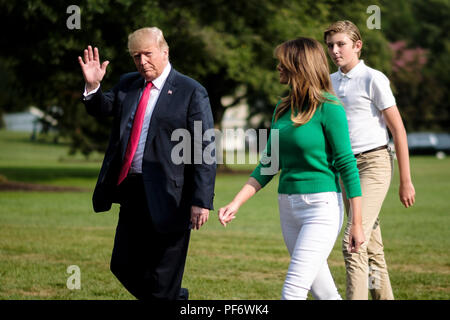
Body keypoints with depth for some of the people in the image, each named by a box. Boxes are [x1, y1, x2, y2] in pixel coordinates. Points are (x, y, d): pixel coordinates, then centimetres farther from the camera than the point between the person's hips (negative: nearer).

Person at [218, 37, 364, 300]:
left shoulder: (328, 107, -10)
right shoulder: (283, 109, 11)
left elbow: (347, 164, -11)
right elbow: (269, 165, 15)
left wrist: (357, 224, -13)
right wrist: (236, 204, 5)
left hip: (322, 204, -8)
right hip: (288, 206, 8)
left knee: (293, 292, -14)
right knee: (323, 292, 13)